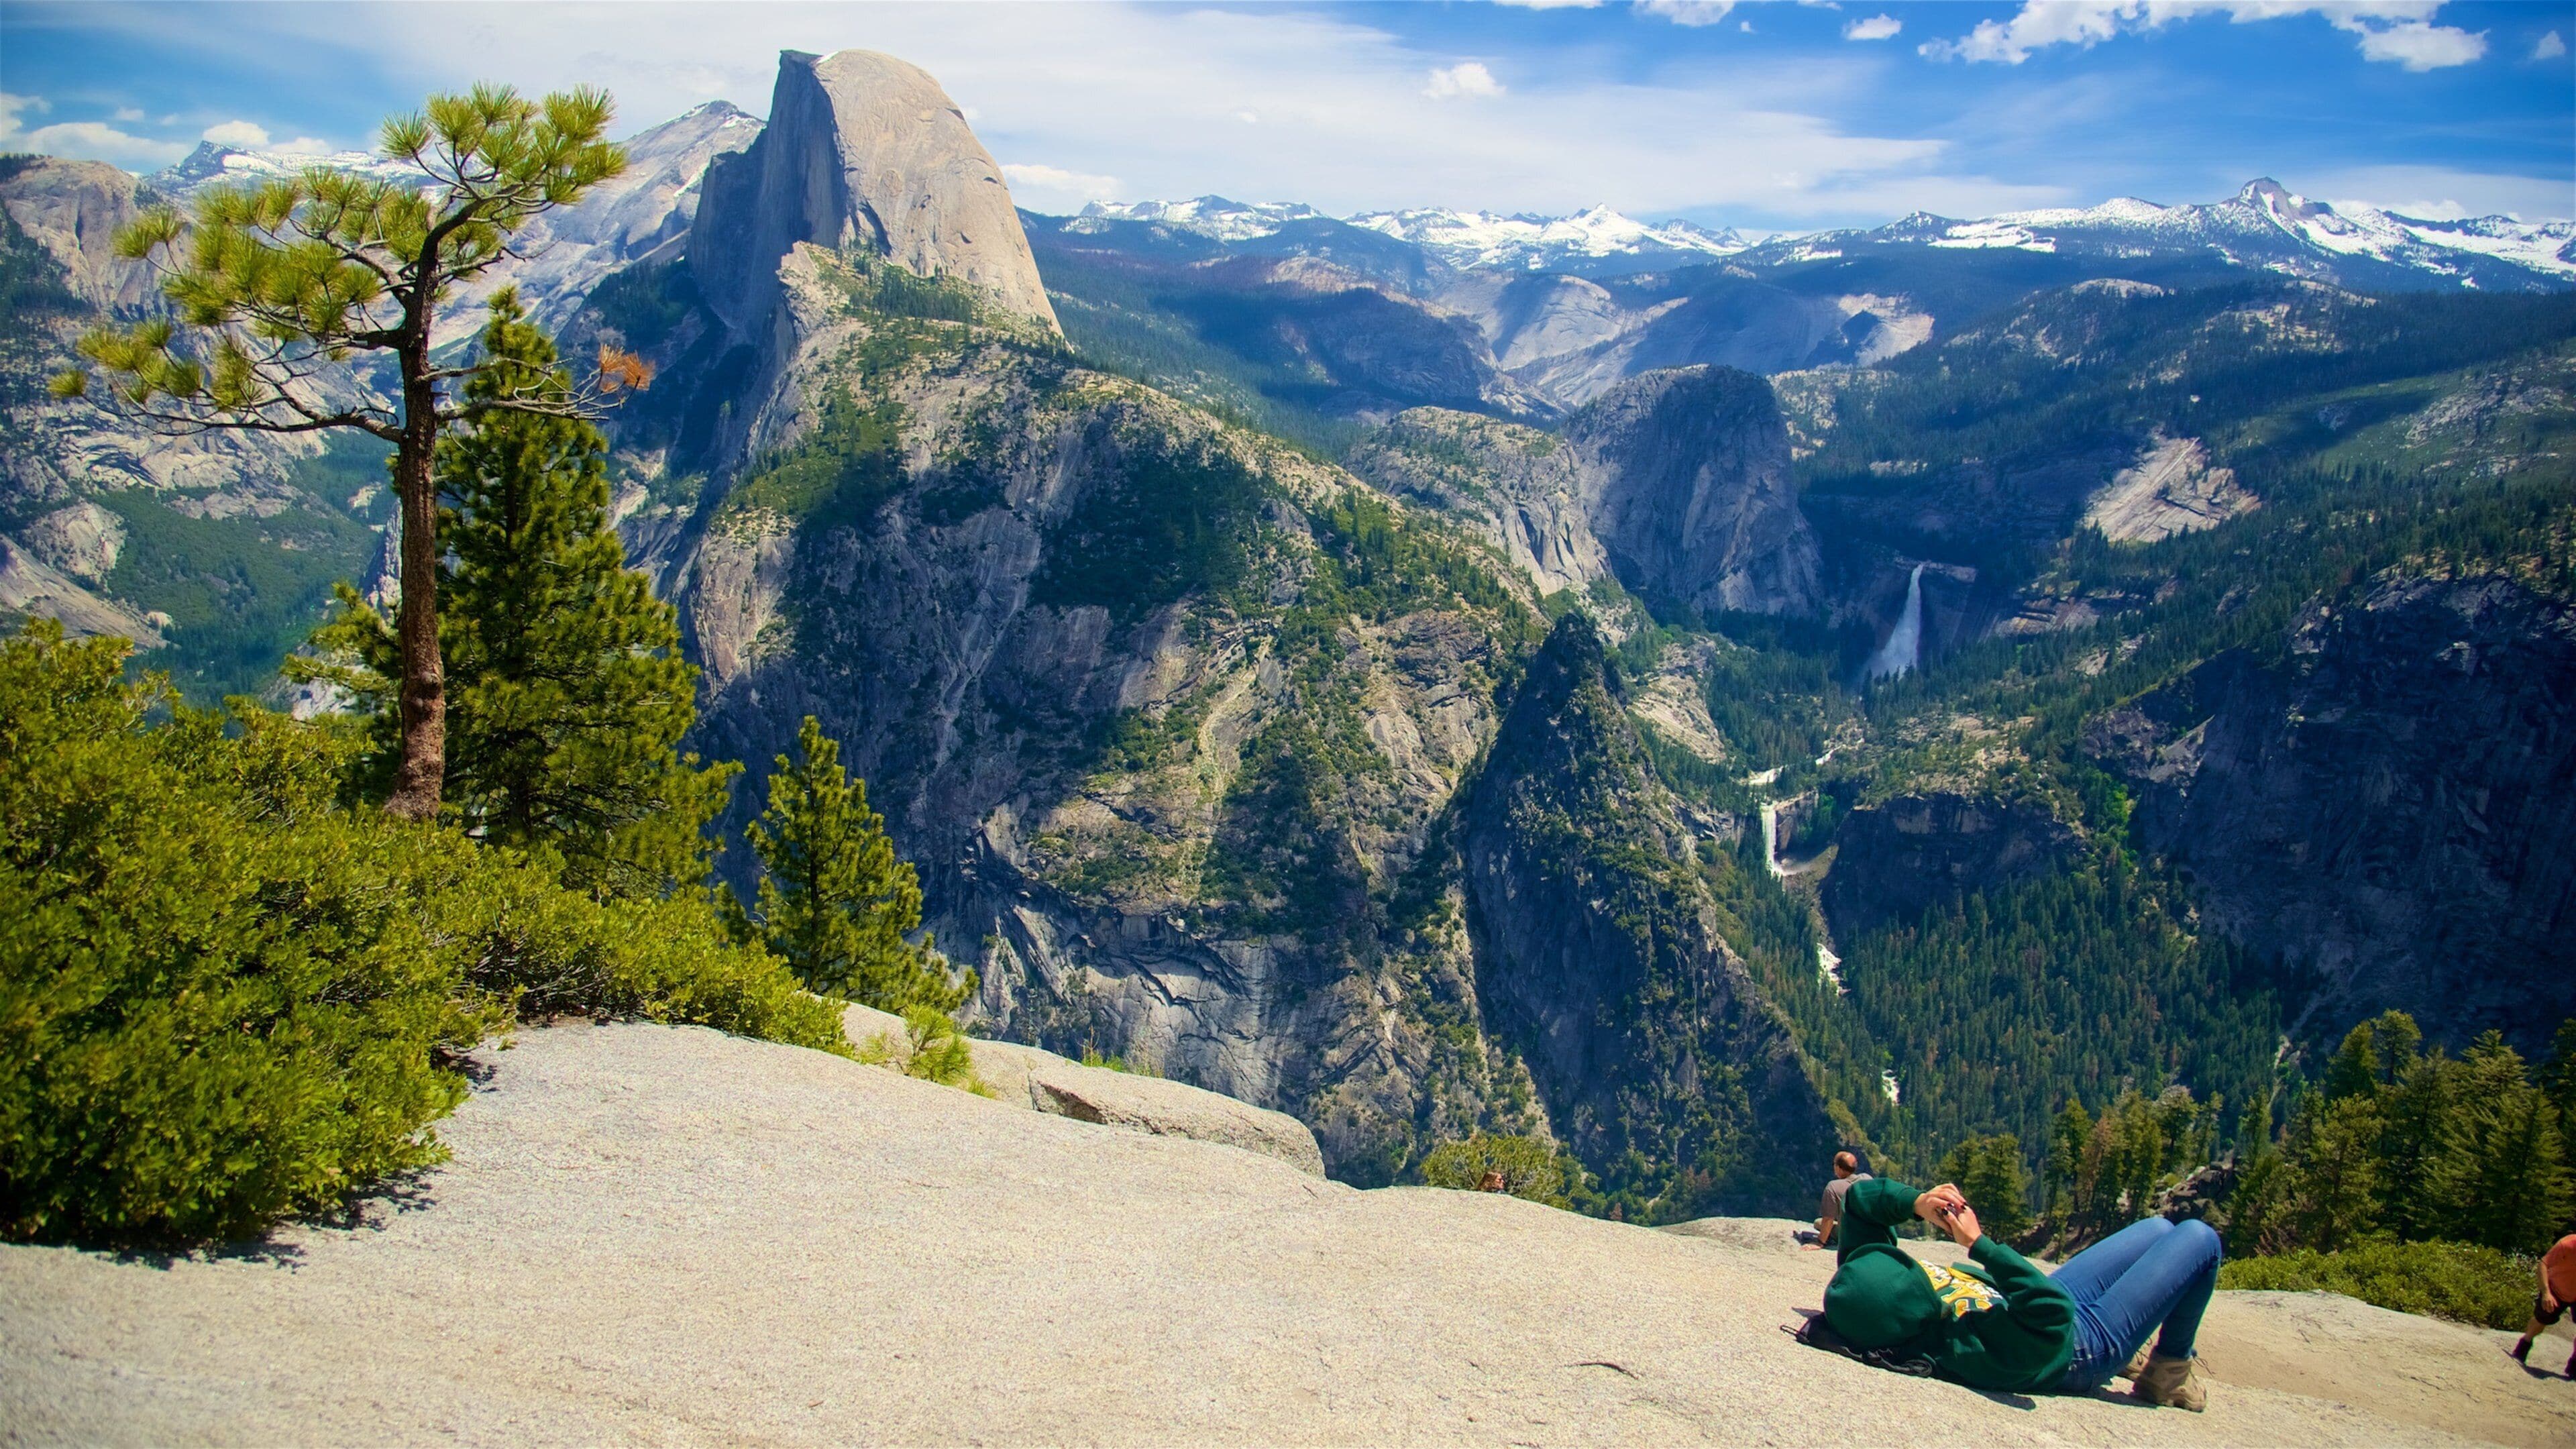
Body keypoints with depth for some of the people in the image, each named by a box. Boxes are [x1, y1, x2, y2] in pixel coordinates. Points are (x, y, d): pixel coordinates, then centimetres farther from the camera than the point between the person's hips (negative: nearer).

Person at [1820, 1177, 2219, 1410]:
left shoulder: (1862, 1298, -25)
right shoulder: (1970, 1350, -45)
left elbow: (1860, 1196, -16)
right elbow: (2053, 1312, -52)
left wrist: (1915, 1203, -34)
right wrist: (1980, 1245, -47)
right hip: (2088, 1343, -7)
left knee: (2158, 1228, 24)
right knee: (2198, 1238, -1)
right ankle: (2171, 1368, 20)